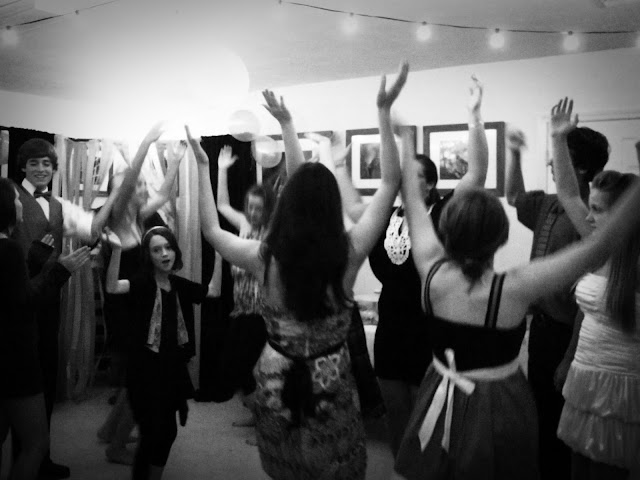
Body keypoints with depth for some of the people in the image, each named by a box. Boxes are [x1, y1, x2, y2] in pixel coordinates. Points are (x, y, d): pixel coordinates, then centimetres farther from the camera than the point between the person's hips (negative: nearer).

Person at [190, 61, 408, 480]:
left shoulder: (265, 257, -15)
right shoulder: (348, 254, -19)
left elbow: (211, 230, 3)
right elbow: (391, 181, -12)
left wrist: (203, 165, 7)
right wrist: (385, 112, -9)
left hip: (276, 382, 2)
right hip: (330, 385, -1)